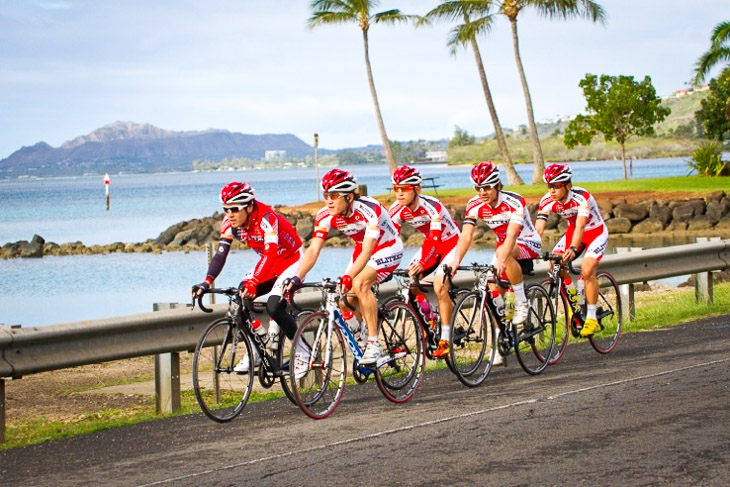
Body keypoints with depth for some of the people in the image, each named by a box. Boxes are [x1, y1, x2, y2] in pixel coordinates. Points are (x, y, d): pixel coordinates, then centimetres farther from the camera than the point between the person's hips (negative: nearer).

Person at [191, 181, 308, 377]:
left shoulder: (266, 219, -32)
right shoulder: (230, 223, -13)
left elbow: (270, 254, -43)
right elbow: (221, 254, -17)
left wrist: (253, 283, -56)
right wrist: (207, 282, -33)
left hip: (291, 260, -7)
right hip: (268, 263, 7)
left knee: (274, 306, -24)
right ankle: (255, 352, 2)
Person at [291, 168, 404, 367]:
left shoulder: (369, 210, -34)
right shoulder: (325, 216, -18)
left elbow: (367, 251, -41)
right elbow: (313, 249, -22)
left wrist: (347, 277, -54)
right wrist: (297, 278, -37)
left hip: (388, 249, -7)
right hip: (362, 251, 7)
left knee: (359, 283, -31)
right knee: (345, 304, -3)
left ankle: (374, 343, -25)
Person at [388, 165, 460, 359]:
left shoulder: (432, 206, -32)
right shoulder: (397, 210, -15)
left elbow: (434, 239, -40)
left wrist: (421, 264, -53)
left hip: (451, 243, -7)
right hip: (431, 245, 7)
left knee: (439, 287, -23)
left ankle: (445, 340, -16)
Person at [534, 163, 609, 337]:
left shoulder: (581, 197, -34)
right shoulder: (548, 201, -19)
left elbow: (580, 226, -45)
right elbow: (538, 228, -24)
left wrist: (573, 249, -61)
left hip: (596, 232, -5)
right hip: (573, 231, 5)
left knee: (587, 270, -25)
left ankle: (592, 317, -12)